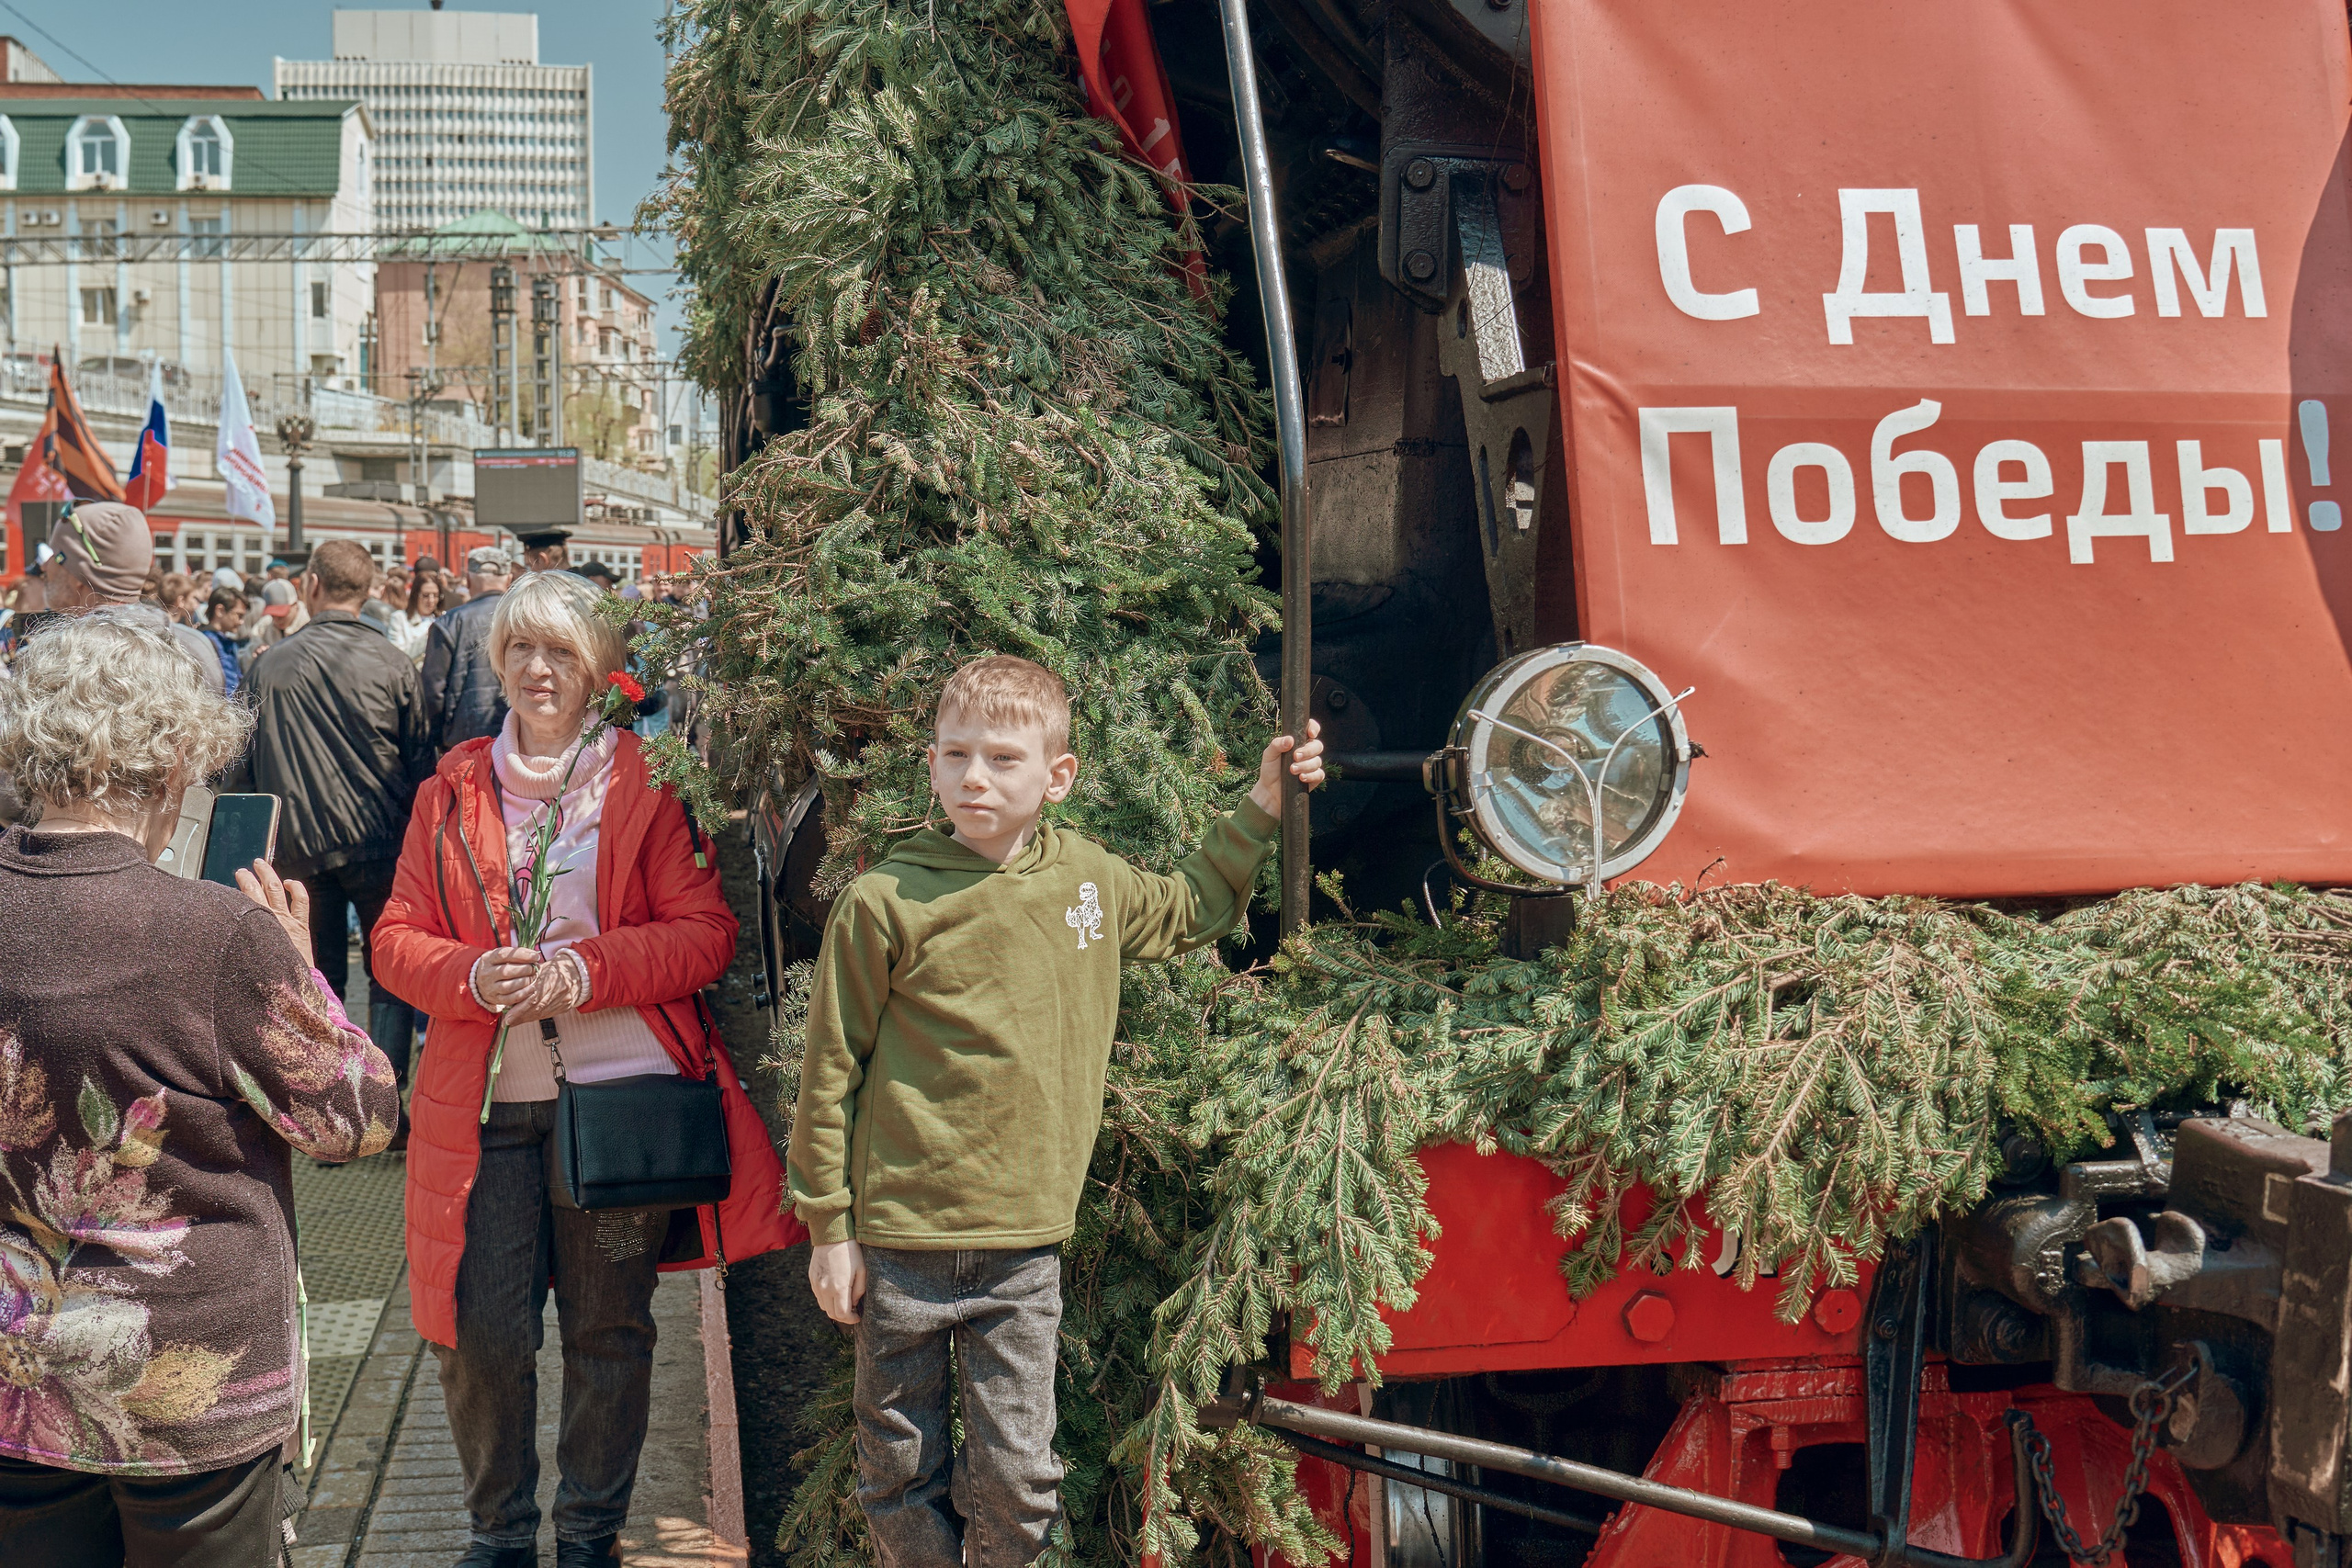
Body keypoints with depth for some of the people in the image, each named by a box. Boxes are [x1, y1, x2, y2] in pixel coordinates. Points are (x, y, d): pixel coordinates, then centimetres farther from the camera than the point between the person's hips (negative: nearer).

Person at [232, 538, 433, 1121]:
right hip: (377, 841, -2)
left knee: (316, 973, 11)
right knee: (389, 973, 8)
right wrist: (416, 831, 11)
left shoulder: (270, 666, 1)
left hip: (298, 845, 2)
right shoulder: (392, 663, -5)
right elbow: (420, 761, -1)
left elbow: (245, 766, 7)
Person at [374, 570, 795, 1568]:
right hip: (487, 1104, 2)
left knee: (610, 1331, 10)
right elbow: (397, 936, 7)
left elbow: (707, 933, -4)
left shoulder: (648, 782, 1)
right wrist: (474, 976, -14)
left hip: (620, 1094, -1)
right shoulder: (453, 787, 9)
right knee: (481, 1332, 2)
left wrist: (587, 968, -19)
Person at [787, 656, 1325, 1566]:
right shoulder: (884, 903, -11)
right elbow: (830, 1072, -5)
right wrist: (829, 1230, -3)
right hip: (900, 1242, -2)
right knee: (900, 1473, 10)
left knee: (1018, 1475, 4)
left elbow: (1183, 915, 25)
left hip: (1025, 1249, 3)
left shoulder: (1087, 878, 3)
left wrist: (1257, 814, 18)